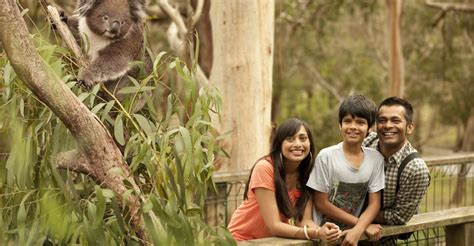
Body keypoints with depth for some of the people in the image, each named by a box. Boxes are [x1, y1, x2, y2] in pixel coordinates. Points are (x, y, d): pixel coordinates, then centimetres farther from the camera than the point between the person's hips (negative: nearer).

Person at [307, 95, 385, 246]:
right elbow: (321, 203, -7)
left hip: (352, 232, 3)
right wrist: (363, 225, -9)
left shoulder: (376, 158, 0)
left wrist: (358, 230, -16)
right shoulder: (326, 156, -9)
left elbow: (374, 203, 1)